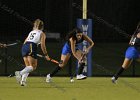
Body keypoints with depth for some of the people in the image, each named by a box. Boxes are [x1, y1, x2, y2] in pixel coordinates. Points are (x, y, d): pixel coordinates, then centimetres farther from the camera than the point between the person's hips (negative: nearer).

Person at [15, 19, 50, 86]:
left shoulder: (31, 32, 29)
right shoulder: (42, 34, 13)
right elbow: (42, 45, 2)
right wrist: (46, 54, 10)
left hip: (24, 46, 6)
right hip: (32, 47, -6)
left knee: (28, 67, 13)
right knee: (33, 67, -6)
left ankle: (23, 80, -6)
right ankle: (20, 73, -30)